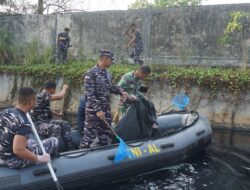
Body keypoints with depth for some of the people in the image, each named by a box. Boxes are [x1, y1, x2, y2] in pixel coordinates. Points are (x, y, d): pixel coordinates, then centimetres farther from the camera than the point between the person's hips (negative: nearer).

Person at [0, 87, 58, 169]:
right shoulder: (24, 123, -29)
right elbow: (18, 150, -35)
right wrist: (39, 159, -24)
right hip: (15, 160, -9)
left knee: (33, 143, 34)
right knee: (54, 141, -2)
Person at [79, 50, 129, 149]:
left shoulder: (106, 73, 7)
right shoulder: (91, 73, -15)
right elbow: (90, 94, -19)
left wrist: (120, 91, 10)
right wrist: (97, 110, -22)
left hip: (106, 110, 8)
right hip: (93, 111, -8)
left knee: (105, 135, 16)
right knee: (89, 136, -1)